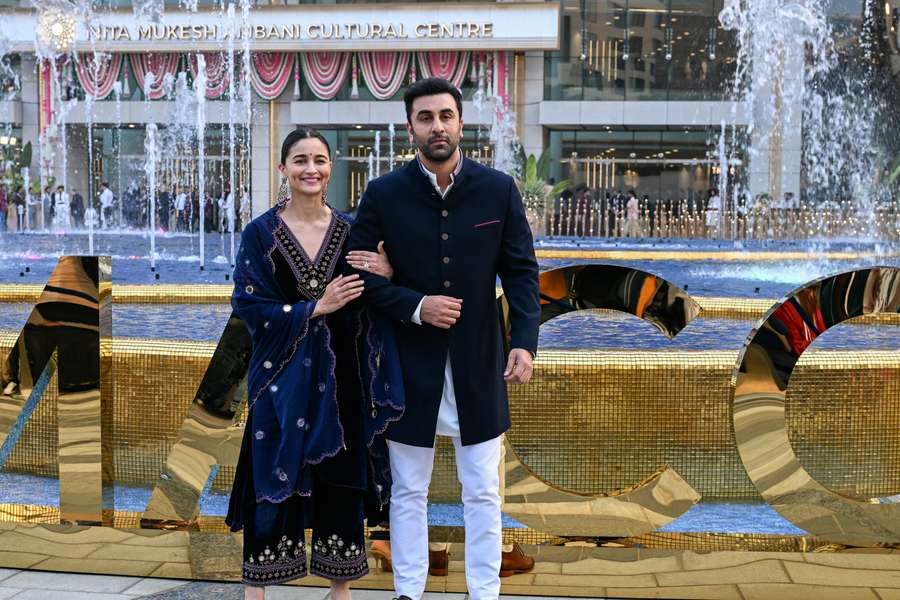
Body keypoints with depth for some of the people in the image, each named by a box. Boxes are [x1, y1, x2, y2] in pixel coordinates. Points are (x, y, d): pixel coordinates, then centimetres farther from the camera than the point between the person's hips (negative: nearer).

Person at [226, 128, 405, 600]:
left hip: (340, 373, 3)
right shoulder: (261, 232, -4)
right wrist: (316, 307, -16)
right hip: (282, 373, -2)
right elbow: (247, 305, -9)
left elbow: (372, 305, 8)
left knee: (342, 477, 8)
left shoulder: (350, 230, 4)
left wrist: (386, 276, -13)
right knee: (272, 478, 2)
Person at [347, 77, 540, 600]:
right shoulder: (384, 194, -3)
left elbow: (522, 271, 0)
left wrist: (524, 341, -12)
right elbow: (358, 269, -1)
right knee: (409, 492, 10)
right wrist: (414, 306, -14)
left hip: (478, 361, 0)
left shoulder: (498, 190, -2)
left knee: (483, 492, 7)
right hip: (410, 360, 0)